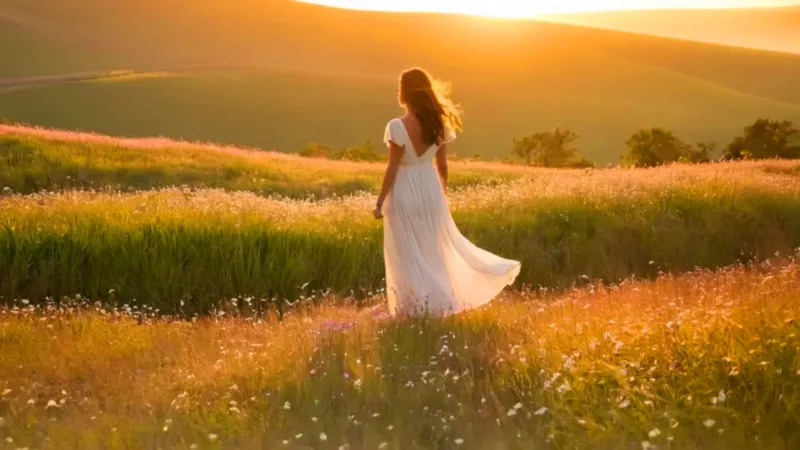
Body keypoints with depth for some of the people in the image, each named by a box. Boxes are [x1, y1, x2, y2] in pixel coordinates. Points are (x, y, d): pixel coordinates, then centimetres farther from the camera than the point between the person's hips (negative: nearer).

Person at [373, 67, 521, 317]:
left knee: (408, 253, 6)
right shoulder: (438, 125, -2)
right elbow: (442, 166, 5)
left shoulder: (398, 126, -19)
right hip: (430, 189, 5)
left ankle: (420, 306, 9)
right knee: (436, 247, 20)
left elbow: (393, 168, -17)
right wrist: (442, 194, 20)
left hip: (405, 193, -5)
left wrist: (380, 203, -9)